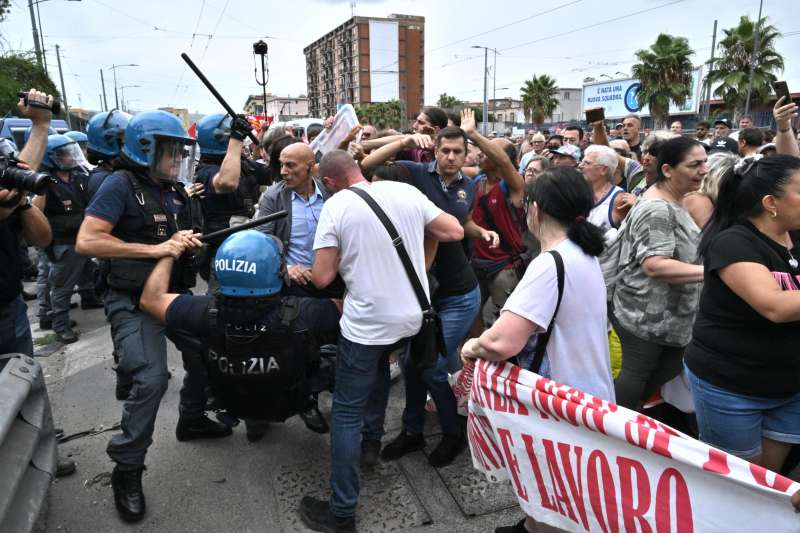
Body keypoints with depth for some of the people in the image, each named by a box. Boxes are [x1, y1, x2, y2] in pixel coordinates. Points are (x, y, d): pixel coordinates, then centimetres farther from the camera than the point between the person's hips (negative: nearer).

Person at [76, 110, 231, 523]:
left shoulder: (175, 189, 9)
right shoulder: (121, 184, -13)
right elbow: (86, 242, -22)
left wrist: (188, 242, -3)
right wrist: (154, 250, -25)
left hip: (175, 292, 8)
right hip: (134, 301, -8)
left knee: (205, 355, 16)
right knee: (151, 379, -17)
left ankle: (191, 420, 41)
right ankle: (127, 470, 2)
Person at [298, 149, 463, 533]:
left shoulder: (335, 206, -10)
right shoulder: (406, 191, 1)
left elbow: (321, 278, -11)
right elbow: (455, 232, 6)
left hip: (366, 323, -5)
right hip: (411, 316, 6)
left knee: (347, 413, 6)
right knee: (379, 360, 35)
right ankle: (373, 434, 45)